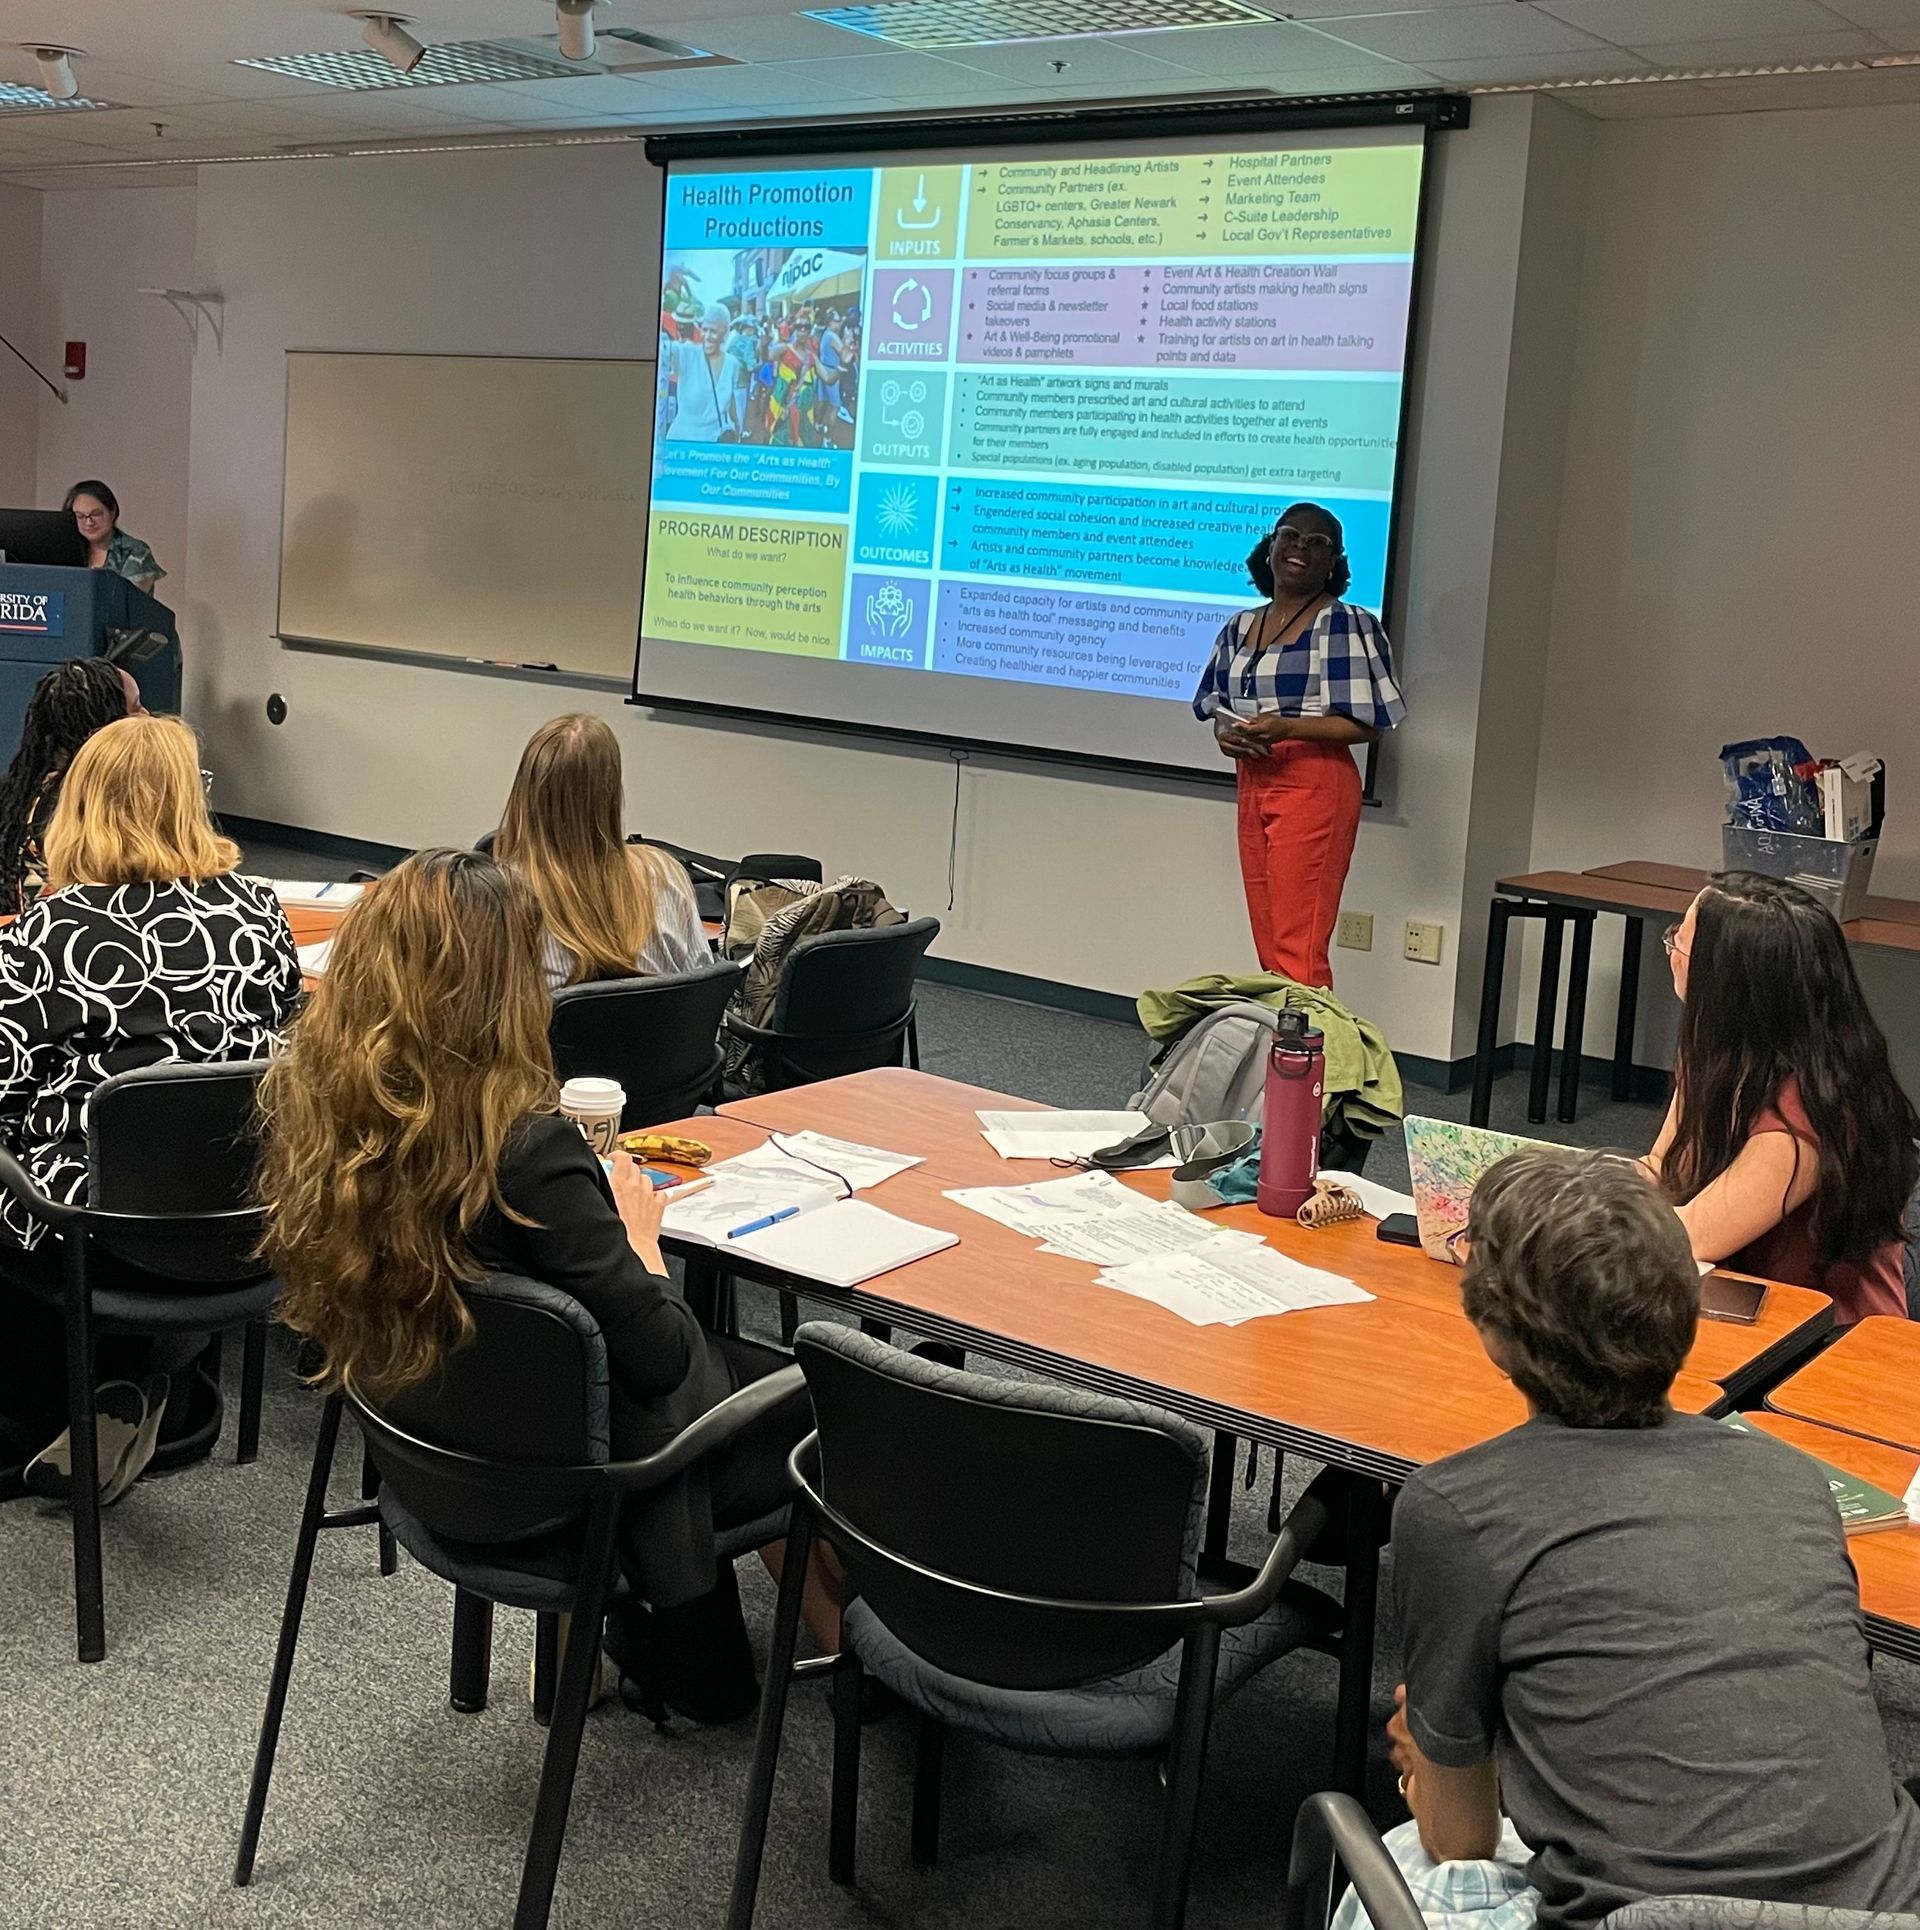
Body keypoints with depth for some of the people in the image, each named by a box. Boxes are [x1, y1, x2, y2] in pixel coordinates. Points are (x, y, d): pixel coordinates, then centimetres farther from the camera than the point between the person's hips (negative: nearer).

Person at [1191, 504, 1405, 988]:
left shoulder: (1346, 625, -5)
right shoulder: (1240, 628, 15)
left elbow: (1367, 724, -10)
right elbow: (1215, 700, 22)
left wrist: (1286, 728, -22)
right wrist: (1223, 728, -3)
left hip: (1314, 787, -7)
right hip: (1253, 786, 7)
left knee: (1299, 945, -11)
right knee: (1267, 942, 9)